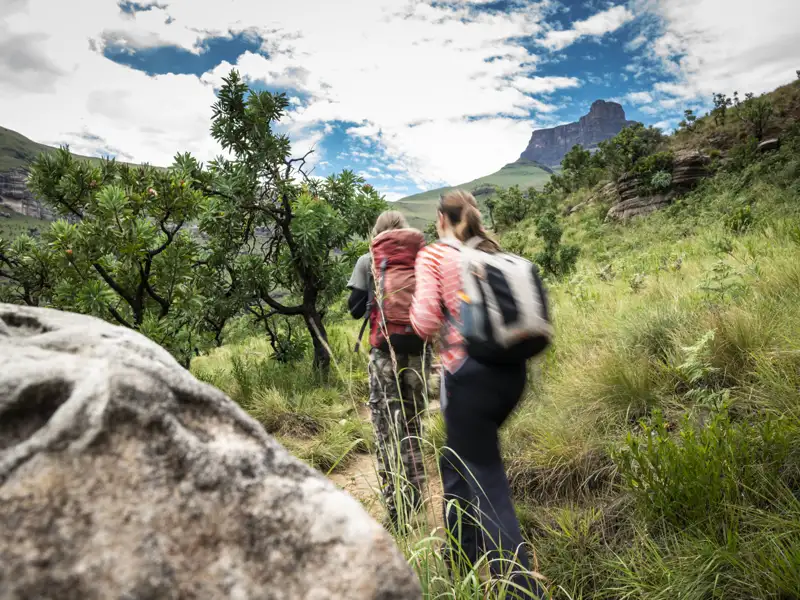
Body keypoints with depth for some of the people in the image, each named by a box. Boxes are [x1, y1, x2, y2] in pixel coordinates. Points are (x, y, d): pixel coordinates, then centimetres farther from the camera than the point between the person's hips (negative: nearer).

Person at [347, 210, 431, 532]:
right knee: (413, 421, 17)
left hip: (385, 350, -2)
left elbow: (355, 307, 4)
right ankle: (415, 494, 24)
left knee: (388, 427, 3)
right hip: (420, 348, 2)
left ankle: (397, 508, 1)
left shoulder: (368, 261, 4)